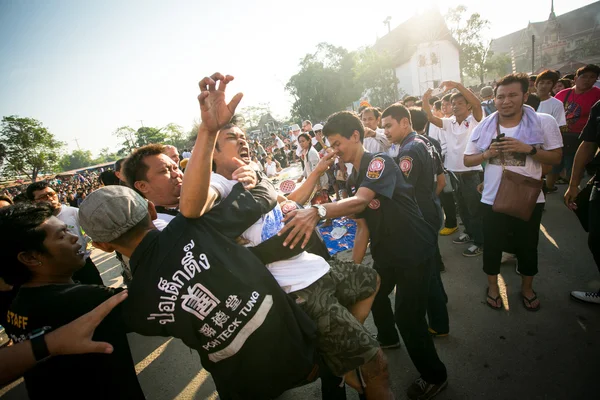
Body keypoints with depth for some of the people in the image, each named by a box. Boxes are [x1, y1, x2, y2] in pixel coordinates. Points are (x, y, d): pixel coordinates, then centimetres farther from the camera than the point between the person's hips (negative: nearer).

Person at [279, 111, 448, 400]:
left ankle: (435, 376, 26)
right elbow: (363, 225, 6)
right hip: (386, 252, 9)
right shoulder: (353, 181, 6)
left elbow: (361, 201, -40)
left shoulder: (379, 162, -20)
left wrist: (318, 211, -57)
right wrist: (354, 267, 1)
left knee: (408, 317, -2)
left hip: (415, 250, -8)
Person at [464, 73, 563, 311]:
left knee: (527, 247, 16)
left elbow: (556, 158, -6)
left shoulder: (544, 122, -9)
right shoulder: (483, 128, -4)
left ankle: (527, 287, 41)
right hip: (493, 199, 1)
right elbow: (467, 160, 3)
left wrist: (528, 149, -22)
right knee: (492, 246, 13)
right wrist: (487, 154, -17)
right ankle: (493, 285, 36)